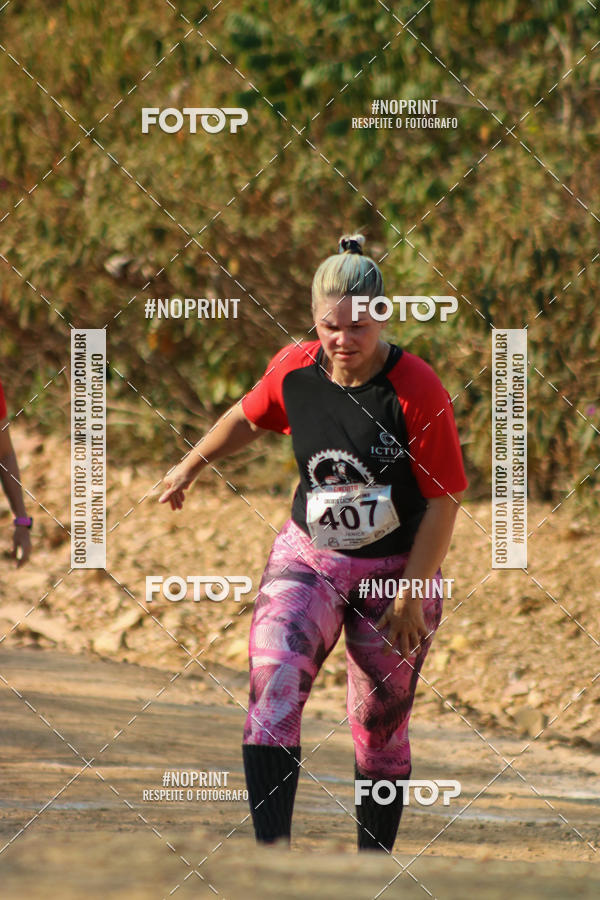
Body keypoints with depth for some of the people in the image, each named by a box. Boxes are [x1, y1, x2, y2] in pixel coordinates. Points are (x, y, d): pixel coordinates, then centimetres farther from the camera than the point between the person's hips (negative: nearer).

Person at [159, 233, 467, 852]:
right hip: (308, 558, 2)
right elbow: (247, 417, 17)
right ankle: (271, 848, -30)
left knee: (380, 728, 5)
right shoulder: (293, 370, -6)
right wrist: (189, 467, 26)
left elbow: (443, 500, -12)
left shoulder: (416, 390, -17)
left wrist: (412, 596, -14)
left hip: (396, 570, -2)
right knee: (273, 682, -21)